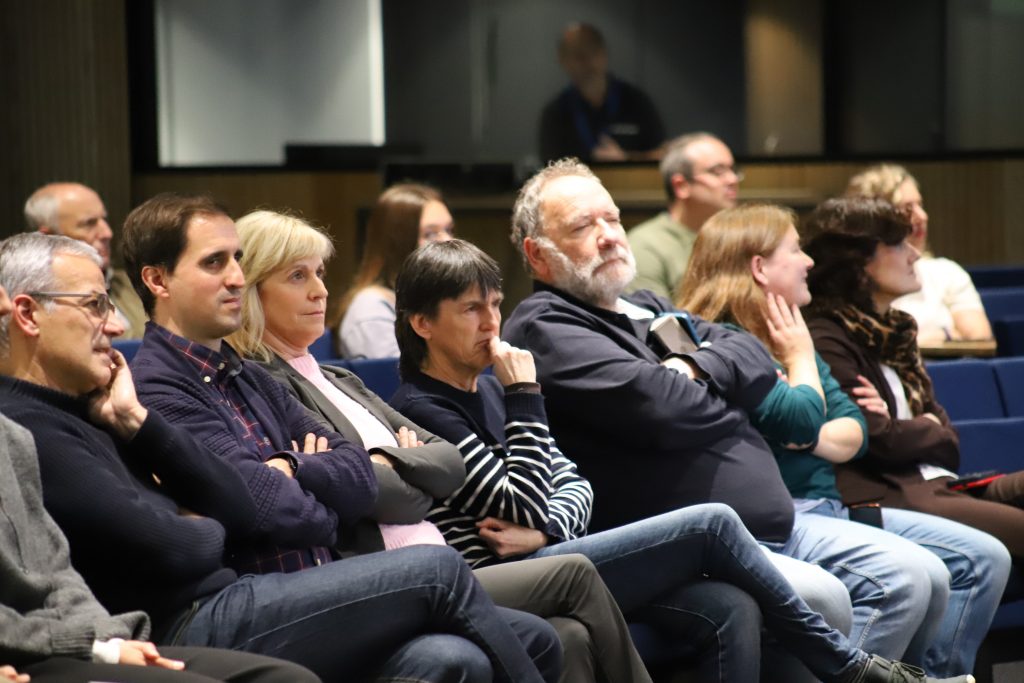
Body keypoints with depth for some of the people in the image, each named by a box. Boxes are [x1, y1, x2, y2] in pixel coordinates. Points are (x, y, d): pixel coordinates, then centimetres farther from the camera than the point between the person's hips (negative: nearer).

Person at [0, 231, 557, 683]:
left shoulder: (84, 412, 20)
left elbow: (241, 515, 12)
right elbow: (173, 550, -18)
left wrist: (138, 421, 3)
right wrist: (211, 530, 5)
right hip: (187, 631, -9)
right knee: (438, 573, -7)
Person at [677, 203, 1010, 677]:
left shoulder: (785, 337, 19)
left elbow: (855, 430, 13)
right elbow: (800, 420, -20)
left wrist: (815, 439, -10)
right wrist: (801, 357, -1)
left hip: (832, 507, 10)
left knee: (985, 558, 3)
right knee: (921, 575, -29)